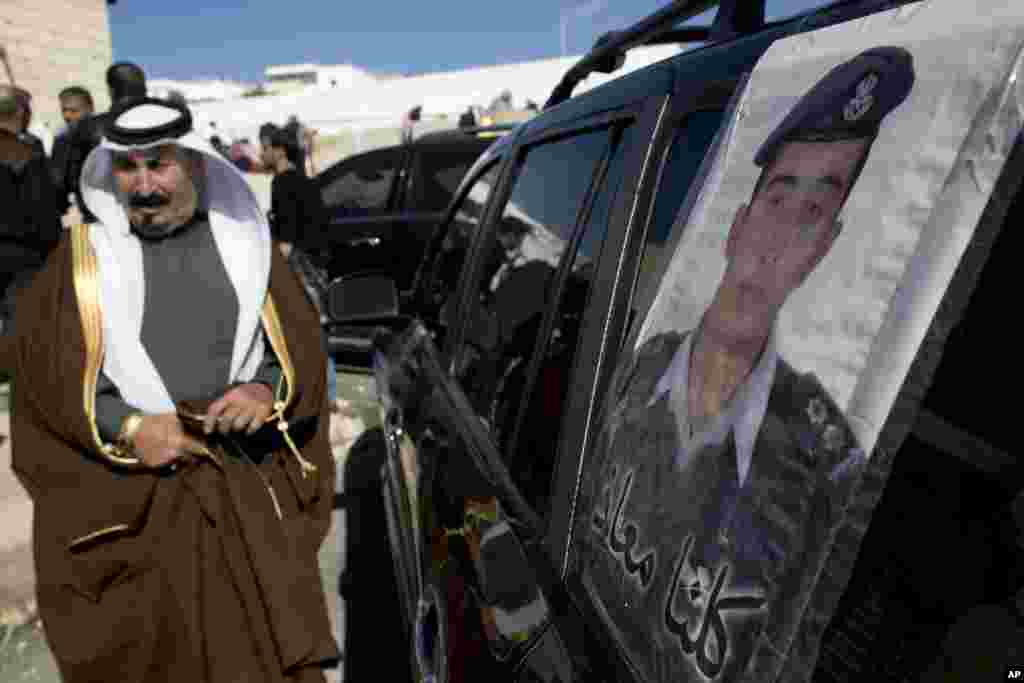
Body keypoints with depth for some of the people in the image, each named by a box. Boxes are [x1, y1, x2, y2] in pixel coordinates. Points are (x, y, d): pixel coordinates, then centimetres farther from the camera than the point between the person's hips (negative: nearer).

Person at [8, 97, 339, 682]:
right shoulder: (83, 257, 5)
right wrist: (125, 428, -14)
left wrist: (269, 390, -14)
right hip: (128, 497, 0)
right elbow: (42, 371, 0)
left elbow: (304, 344, 5)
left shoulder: (246, 244, 7)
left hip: (253, 488, 1)